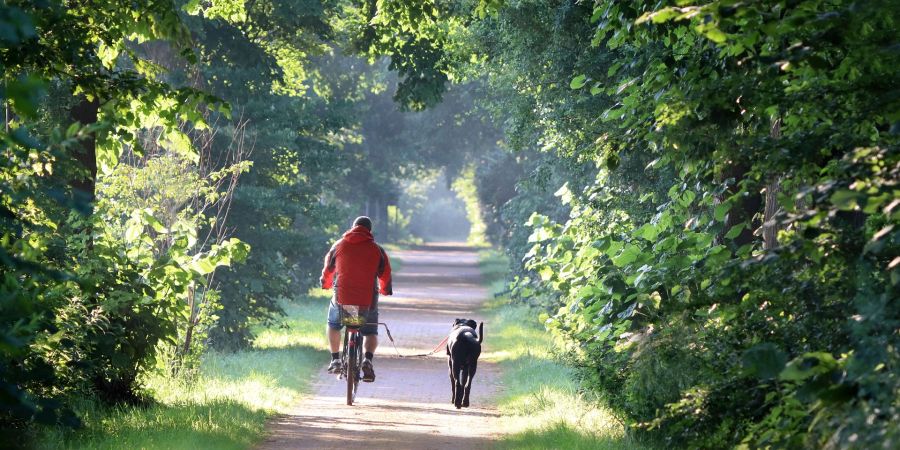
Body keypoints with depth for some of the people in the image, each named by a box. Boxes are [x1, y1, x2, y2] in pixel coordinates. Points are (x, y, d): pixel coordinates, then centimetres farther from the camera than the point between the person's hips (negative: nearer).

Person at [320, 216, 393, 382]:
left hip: (342, 299, 1)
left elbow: (328, 269, 17)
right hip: (368, 300, -1)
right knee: (371, 333, 17)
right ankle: (368, 359, -10)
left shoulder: (339, 245, 4)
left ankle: (335, 360, 20)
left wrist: (326, 284, 38)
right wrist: (385, 290, 31)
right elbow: (385, 274, 9)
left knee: (333, 325, 28)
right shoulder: (377, 250, 2)